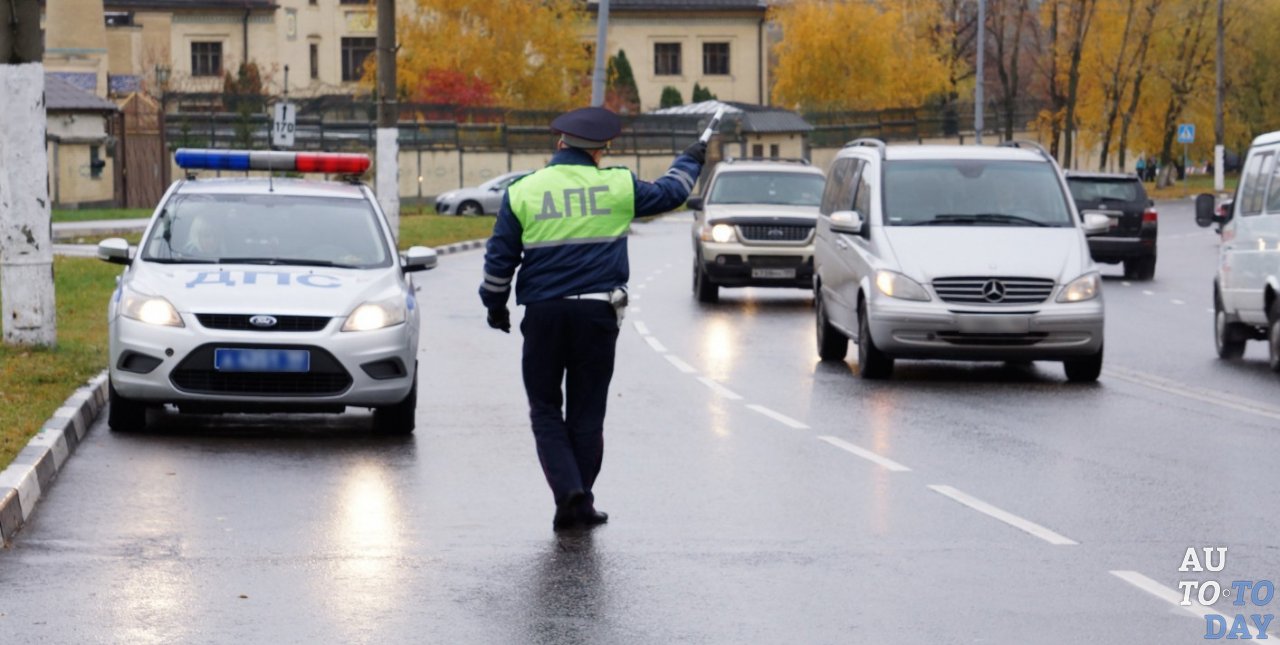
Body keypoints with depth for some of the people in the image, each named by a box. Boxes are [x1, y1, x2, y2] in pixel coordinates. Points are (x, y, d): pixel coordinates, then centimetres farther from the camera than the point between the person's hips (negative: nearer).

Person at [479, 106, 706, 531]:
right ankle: (582, 504, 12)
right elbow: (669, 193, 18)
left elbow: (500, 258, 3)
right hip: (597, 312, 1)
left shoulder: (522, 192, -1)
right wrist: (690, 161, 37)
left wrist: (495, 304, 17)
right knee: (586, 412, 9)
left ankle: (567, 490, -10)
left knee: (545, 410, 8)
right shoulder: (617, 186, 0)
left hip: (543, 314, -1)